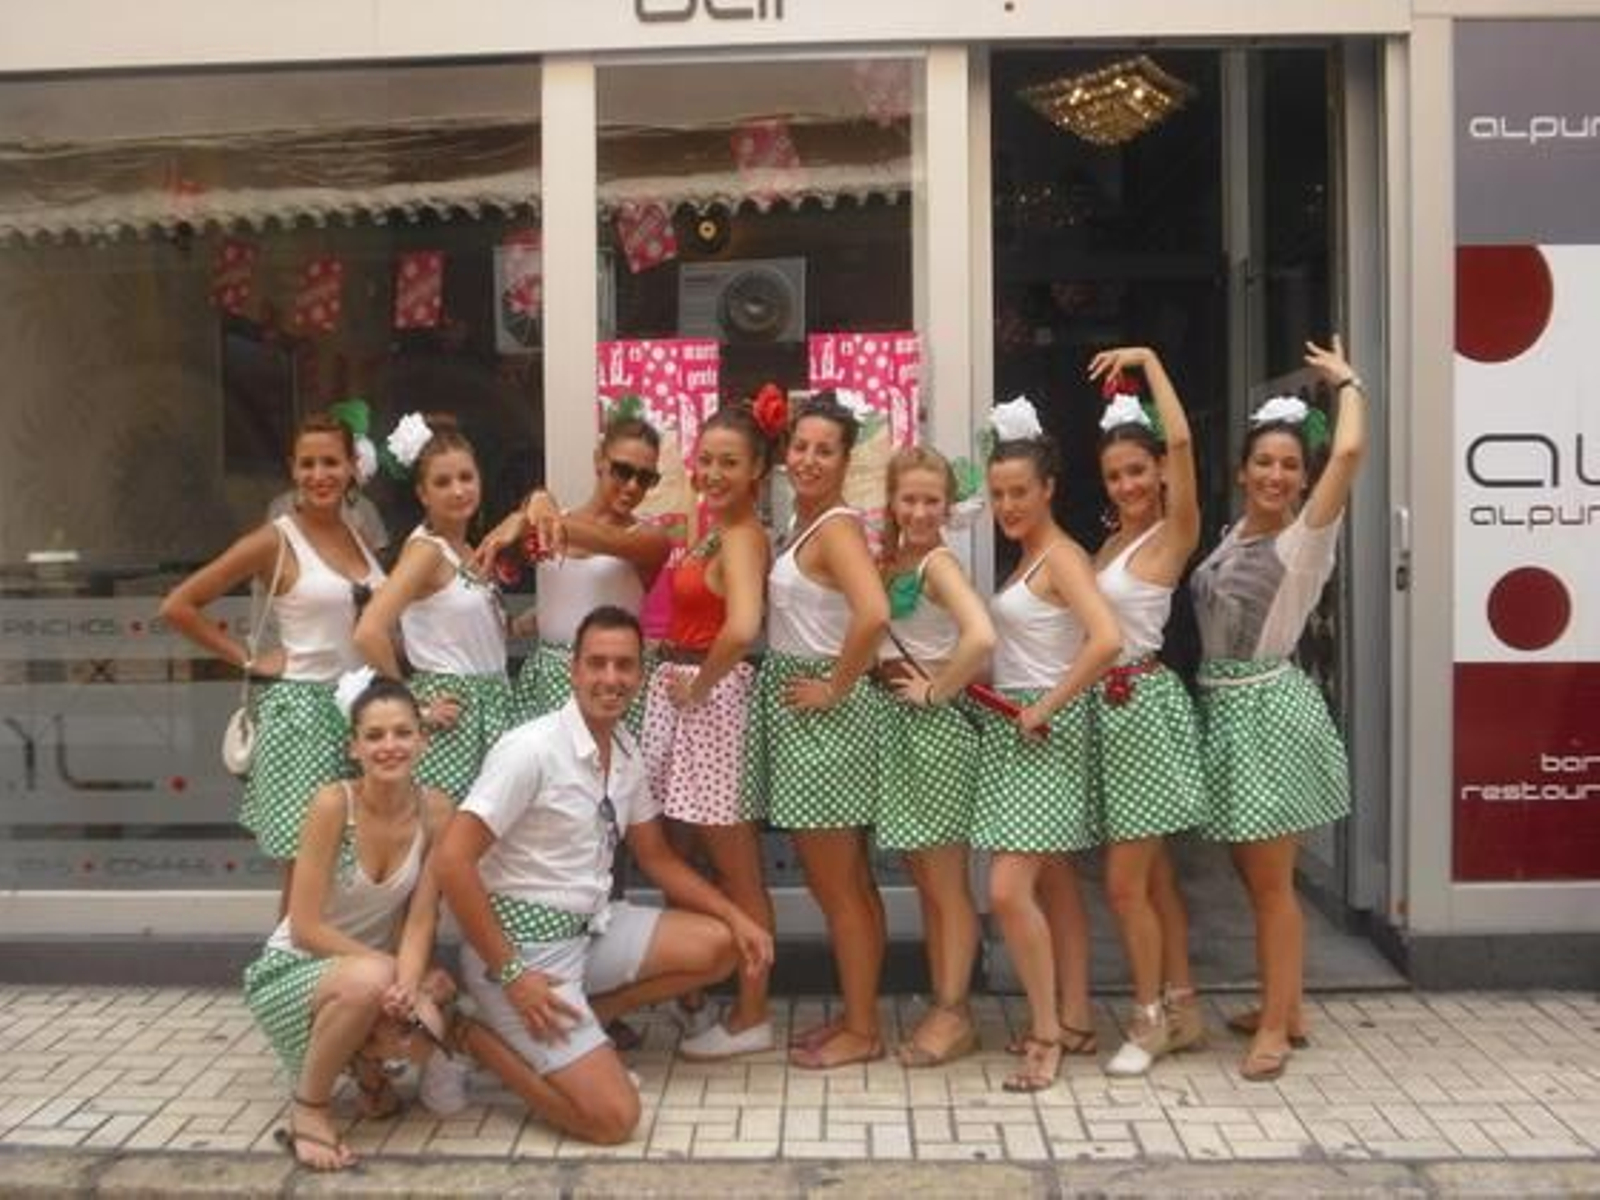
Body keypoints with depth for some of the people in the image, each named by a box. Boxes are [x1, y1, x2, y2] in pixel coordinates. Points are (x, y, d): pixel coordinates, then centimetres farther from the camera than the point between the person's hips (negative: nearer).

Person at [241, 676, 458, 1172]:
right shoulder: (333, 803, -23)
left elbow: (421, 919, -12)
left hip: (371, 973, 4)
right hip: (292, 969, -4)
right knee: (370, 980, -38)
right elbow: (306, 928, -21)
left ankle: (367, 1060, 9)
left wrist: (407, 983, -30)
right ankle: (307, 1108, -12)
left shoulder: (434, 810, -11)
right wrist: (392, 970, -24)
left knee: (425, 1029, -28)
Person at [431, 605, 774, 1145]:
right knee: (612, 1116, -15)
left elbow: (657, 857, 14)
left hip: (591, 928, 8)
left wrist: (736, 916, 2)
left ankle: (578, 1022, 7)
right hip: (523, 942, -8)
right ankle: (481, 1039, 4)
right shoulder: (532, 749, -20)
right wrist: (508, 973, -21)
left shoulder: (626, 751, 4)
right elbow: (452, 861, -23)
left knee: (718, 944, -2)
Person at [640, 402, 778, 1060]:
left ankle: (751, 1017, 14)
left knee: (736, 873, 2)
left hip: (711, 698, -9)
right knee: (707, 863, 18)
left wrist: (699, 686, -20)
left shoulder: (741, 535, -16)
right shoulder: (713, 526, 12)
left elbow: (742, 628, -32)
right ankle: (721, 998, 31)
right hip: (681, 691, 9)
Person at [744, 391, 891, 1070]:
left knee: (838, 887, 2)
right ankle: (857, 1015, 29)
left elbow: (874, 613, -31)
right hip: (792, 705, 9)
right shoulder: (803, 525, 13)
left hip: (823, 713, -9)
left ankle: (862, 1032, 15)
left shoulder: (837, 528, -15)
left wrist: (836, 687, -21)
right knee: (843, 882, 17)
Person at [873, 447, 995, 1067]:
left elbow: (981, 638, -29)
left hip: (935, 723, -8)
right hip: (898, 721, 8)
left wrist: (937, 691, -19)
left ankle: (955, 1014, 16)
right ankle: (942, 1004, 26)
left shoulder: (939, 563, -14)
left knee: (947, 884, 3)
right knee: (924, 882, 15)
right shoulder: (889, 559, 9)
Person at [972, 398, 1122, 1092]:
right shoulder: (1027, 560, 13)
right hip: (1014, 728, 10)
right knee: (1054, 882, 14)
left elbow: (1106, 640, -28)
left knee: (1009, 889, -12)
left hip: (1043, 732, -10)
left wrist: (1044, 709, -21)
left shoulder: (1062, 556, -14)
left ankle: (1048, 1031, 1)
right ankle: (1073, 1021, 24)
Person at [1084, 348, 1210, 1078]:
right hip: (1111, 707, 8)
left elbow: (1181, 441, -22)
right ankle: (1181, 1011, 26)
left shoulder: (1173, 535, -9)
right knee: (1152, 878, 15)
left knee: (1125, 884, -3)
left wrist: (1149, 360, -15)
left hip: (1144, 706, -8)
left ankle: (1150, 1021, 13)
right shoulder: (1113, 542, 13)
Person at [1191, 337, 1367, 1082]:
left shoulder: (1306, 537, -9)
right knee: (1255, 876, 16)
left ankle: (1274, 1028, 9)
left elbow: (1350, 450, -21)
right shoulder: (1231, 537, 12)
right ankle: (1284, 1008, 29)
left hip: (1268, 708, -7)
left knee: (1271, 881, -1)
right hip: (1222, 708, 8)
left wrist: (1346, 381, -6)